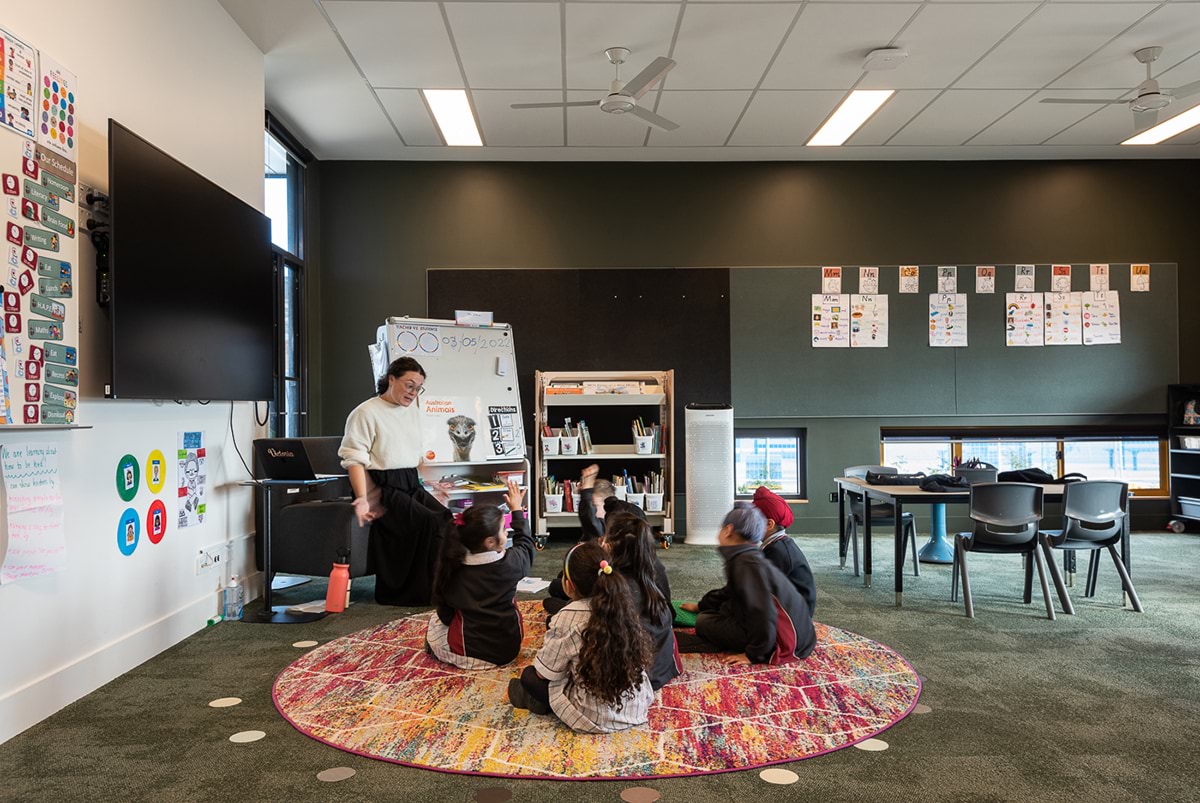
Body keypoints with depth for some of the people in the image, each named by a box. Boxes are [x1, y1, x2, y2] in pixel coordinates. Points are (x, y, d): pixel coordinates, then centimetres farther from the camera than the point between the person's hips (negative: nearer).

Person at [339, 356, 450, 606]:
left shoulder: (412, 410, 17)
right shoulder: (366, 412, -6)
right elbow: (355, 459, -11)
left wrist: (432, 483, 21)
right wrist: (362, 498, -22)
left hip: (410, 485, 7)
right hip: (383, 489, -7)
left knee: (445, 518, -20)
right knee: (429, 522, -26)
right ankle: (427, 591, -14)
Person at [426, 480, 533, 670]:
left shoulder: (452, 567, -17)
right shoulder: (510, 564, -19)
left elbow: (445, 616, -6)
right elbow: (525, 543, 5)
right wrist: (517, 510, 18)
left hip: (466, 655, 0)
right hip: (508, 650, 0)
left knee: (434, 618, 27)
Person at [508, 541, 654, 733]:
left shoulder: (567, 618, -20)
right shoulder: (623, 604, -5)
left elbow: (544, 672, -10)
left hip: (596, 718, -5)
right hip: (638, 706, 5)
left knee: (529, 676, 11)